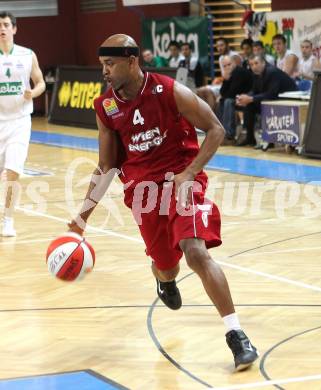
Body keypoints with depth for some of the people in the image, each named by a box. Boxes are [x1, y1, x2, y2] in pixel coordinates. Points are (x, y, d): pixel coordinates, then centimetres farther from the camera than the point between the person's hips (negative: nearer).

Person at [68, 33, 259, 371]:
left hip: (182, 181, -4)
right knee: (165, 266, 11)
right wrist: (84, 213, -1)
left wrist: (190, 173, -19)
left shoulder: (170, 91, -15)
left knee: (196, 253, -23)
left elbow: (215, 130, -9)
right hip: (142, 191, 4)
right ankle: (165, 282, 53)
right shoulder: (105, 108, -1)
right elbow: (106, 166, 7)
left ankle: (236, 334, -17)